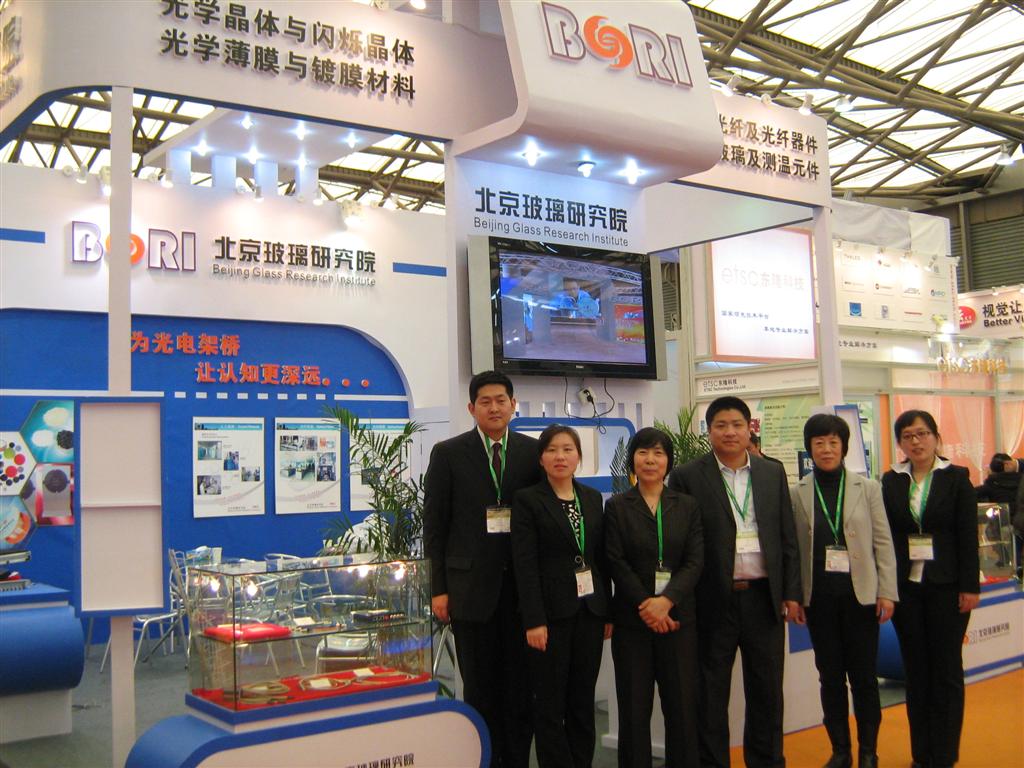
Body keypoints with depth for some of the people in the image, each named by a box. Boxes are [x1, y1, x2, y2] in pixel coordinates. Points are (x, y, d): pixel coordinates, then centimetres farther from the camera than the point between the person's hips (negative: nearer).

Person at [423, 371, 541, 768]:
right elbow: (434, 525, 0)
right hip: (471, 586, -1)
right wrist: (439, 588, -4)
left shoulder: (533, 452, 5)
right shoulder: (449, 453, 0)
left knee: (520, 686, 8)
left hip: (522, 586, 2)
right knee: (480, 690, 8)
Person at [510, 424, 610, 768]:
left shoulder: (592, 498, 11)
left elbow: (601, 558, 12)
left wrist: (608, 611, 9)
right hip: (551, 611, -4)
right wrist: (534, 621, -16)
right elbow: (525, 565, -10)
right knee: (550, 704, 3)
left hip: (590, 610, 5)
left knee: (583, 700, 10)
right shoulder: (527, 500, -4)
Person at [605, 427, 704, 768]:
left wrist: (666, 600, -14)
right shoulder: (617, 506, 3)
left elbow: (695, 560, 0)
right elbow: (616, 562, -4)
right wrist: (644, 605, -12)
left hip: (678, 617, 1)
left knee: (683, 702, 2)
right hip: (631, 620, -1)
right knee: (634, 705, 4)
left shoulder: (687, 505, 8)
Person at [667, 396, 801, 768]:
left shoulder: (773, 473, 9)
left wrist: (792, 593, 4)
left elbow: (787, 537, 10)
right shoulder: (687, 477, -3)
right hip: (714, 601, -3)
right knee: (711, 693, 7)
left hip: (764, 596, 3)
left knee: (767, 688, 12)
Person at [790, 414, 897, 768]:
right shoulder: (796, 493, 3)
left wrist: (887, 592, -3)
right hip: (819, 596, 1)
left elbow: (883, 542, 2)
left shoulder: (867, 488, 2)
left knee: (864, 675, 4)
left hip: (860, 593, -1)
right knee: (830, 675, 8)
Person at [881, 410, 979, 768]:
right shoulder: (890, 481, 4)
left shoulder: (956, 478, -2)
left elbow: (969, 534, -4)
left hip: (945, 586, -2)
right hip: (905, 586, 2)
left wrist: (970, 586, -8)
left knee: (946, 669, 5)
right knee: (915, 670, 9)